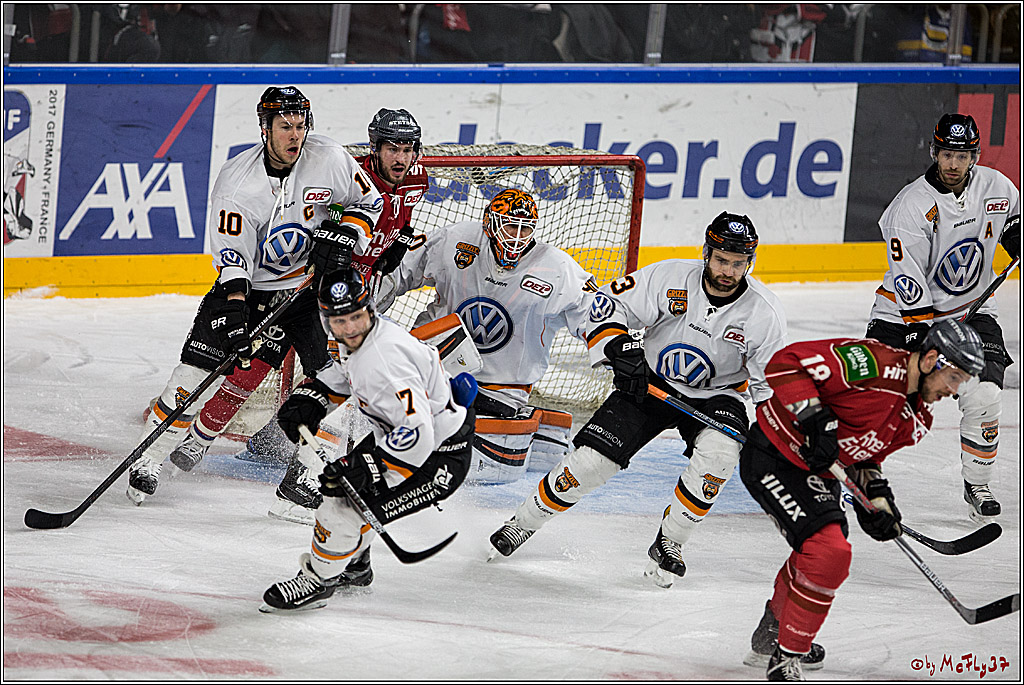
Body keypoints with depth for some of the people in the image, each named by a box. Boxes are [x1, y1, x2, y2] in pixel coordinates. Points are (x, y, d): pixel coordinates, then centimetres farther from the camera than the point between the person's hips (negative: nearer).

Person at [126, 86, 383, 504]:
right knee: (197, 370, -10)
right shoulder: (236, 180, -19)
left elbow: (370, 202, 3)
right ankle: (148, 460, 3)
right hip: (246, 284, -2)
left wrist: (344, 235, -16)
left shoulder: (329, 160, -14)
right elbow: (232, 254, -24)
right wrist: (235, 313, -37)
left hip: (308, 283, 2)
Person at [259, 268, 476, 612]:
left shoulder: (383, 360, -33)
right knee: (342, 480, 24)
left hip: (438, 457, -11)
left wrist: (365, 469, -37)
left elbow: (418, 434, -38)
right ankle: (354, 566, 45)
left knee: (345, 504, -15)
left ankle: (317, 581, 8)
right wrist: (307, 399, 3)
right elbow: (341, 377, 20)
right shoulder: (361, 339, -3)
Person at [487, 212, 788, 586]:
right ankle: (523, 523, 10)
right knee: (592, 458, -13)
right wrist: (617, 345, -27)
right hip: (650, 383, 0)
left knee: (719, 452, -32)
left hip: (715, 395, 0)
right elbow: (606, 303, -11)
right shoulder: (671, 278, -20)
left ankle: (668, 544, -14)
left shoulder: (764, 313, -18)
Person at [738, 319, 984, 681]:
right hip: (772, 457, -10)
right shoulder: (873, 363, -27)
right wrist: (814, 416, -34)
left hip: (819, 473, 10)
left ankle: (771, 635, 52)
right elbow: (785, 362, -27)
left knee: (820, 548, 26)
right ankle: (786, 658, -7)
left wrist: (877, 497, -4)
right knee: (830, 553, -20)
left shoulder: (917, 420, 1)